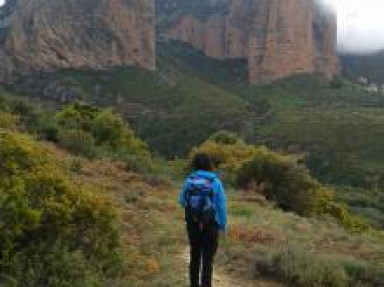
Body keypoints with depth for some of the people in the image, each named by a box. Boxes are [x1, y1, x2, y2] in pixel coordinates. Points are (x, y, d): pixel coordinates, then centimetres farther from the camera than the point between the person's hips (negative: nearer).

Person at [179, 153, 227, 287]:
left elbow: (182, 201, 7)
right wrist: (223, 224, -1)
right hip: (210, 224, -3)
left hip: (192, 223, 3)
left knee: (195, 255, 18)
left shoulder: (189, 180, -5)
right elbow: (221, 205, -10)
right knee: (207, 258, 3)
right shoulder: (215, 181, -12)